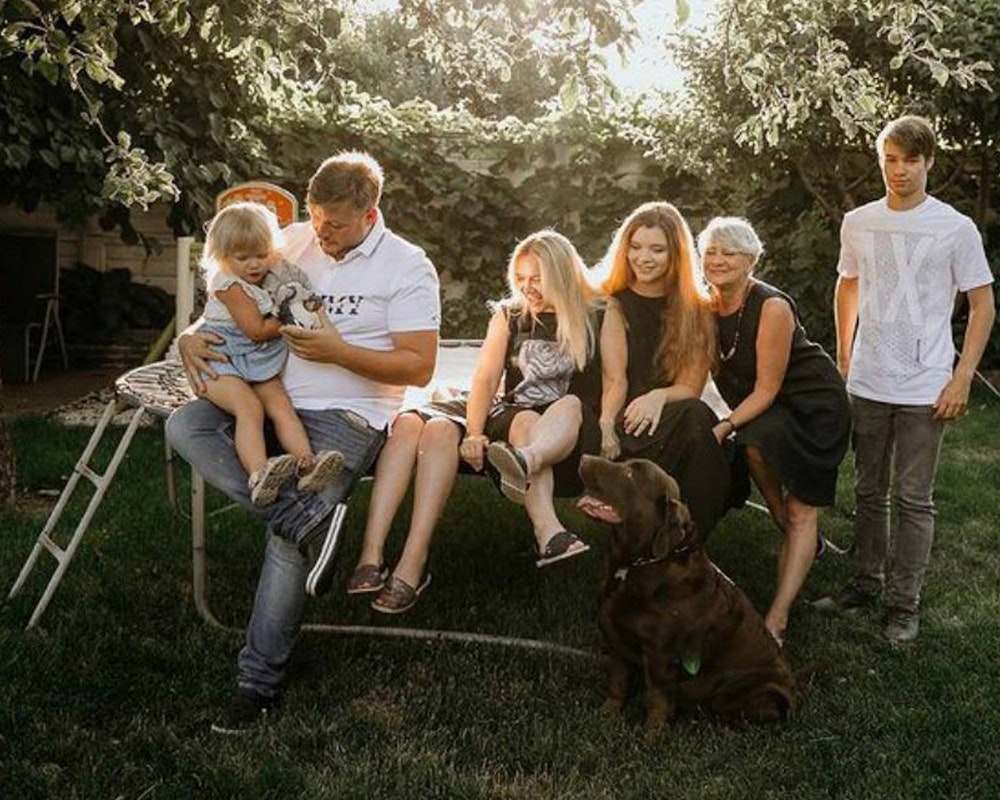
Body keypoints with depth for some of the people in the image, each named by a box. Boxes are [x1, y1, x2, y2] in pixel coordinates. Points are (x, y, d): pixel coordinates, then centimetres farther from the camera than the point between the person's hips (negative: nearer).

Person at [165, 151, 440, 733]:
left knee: (287, 541, -21)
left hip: (345, 418, -6)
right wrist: (192, 338, -2)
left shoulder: (407, 267, -3)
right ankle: (308, 519, -28)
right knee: (184, 426, -20)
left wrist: (336, 351, -17)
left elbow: (419, 367, -8)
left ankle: (260, 682, -7)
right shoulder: (293, 242, 11)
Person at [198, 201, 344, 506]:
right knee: (250, 407, -26)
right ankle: (258, 475, -41)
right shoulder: (228, 284, -15)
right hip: (223, 363, -6)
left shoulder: (279, 274, 5)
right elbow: (257, 330, -17)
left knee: (281, 405, -16)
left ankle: (306, 463, -32)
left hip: (262, 365, 6)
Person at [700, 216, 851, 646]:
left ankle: (777, 619, -18)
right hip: (760, 409, 6)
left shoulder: (772, 307, -24)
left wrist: (725, 427, -29)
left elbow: (766, 389, -22)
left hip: (813, 403, -6)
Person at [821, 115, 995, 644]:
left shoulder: (956, 229, -6)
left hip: (925, 390, -3)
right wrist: (844, 356, 17)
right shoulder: (858, 223, 5)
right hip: (866, 384, 4)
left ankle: (904, 602, 13)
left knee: (914, 500, 3)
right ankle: (866, 581, 29)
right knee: (868, 492, 15)